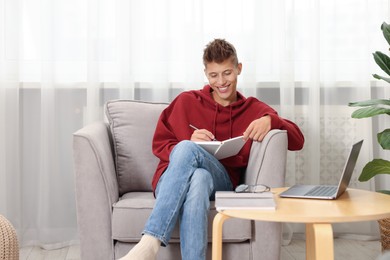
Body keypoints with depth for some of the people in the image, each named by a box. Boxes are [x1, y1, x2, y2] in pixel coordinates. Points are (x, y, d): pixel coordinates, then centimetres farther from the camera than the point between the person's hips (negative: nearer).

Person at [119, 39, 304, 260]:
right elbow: (159, 144, 14)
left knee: (191, 159, -36)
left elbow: (297, 141, 9)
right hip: (172, 180, 0)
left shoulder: (254, 109, 18)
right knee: (185, 147, -37)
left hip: (221, 184, 0)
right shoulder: (186, 101, 18)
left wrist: (270, 120, -12)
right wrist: (188, 143, -8)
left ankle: (151, 241, -44)